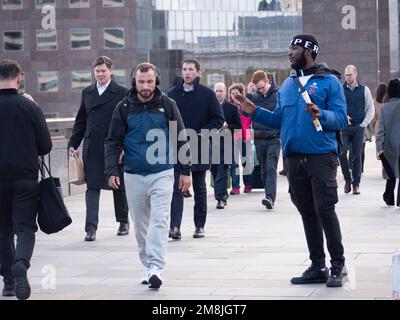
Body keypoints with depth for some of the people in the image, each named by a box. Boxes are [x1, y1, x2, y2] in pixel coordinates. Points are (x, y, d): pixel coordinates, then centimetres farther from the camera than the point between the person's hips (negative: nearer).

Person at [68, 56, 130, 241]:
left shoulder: (121, 93, -3)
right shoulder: (87, 93, 10)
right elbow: (81, 121, 14)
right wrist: (73, 144, 8)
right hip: (92, 148, 3)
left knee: (119, 186, 11)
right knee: (92, 186, -4)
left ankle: (123, 222, 28)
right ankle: (91, 228, -6)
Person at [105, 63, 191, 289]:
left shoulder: (167, 105, -1)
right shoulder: (124, 108, 1)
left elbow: (181, 139, 5)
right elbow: (113, 142, 4)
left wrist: (185, 171, 4)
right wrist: (112, 171, -8)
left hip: (162, 174, -2)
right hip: (134, 176, 2)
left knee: (159, 221, -13)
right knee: (141, 225, 10)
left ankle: (156, 268, -18)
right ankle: (148, 266, 21)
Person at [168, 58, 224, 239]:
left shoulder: (207, 94, 0)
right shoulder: (173, 94, 7)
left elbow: (219, 119, -1)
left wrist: (201, 133, -11)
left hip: (199, 148, -1)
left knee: (199, 188, 9)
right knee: (176, 188, -8)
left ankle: (200, 226, 18)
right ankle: (175, 227, -14)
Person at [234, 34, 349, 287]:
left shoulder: (329, 81, -3)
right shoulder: (287, 84, 16)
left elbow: (341, 119, -9)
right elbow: (279, 119, 18)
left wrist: (320, 115, -26)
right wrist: (254, 111, 7)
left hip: (321, 156, -6)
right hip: (294, 159, 6)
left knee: (324, 210, -8)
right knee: (307, 212, 10)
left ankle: (338, 266, 2)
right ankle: (318, 267, 18)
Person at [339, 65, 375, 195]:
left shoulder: (364, 90, 6)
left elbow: (371, 109, 8)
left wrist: (364, 124, -2)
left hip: (358, 127, 0)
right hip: (344, 127, 0)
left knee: (357, 155, 1)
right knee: (342, 153, -12)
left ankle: (356, 184, 9)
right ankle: (347, 179, 7)